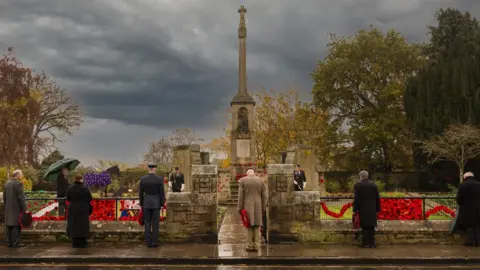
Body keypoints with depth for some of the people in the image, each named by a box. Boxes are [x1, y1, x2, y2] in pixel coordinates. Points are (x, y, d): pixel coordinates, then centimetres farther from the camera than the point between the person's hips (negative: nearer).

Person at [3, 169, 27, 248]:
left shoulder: (7, 183, 11)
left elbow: (4, 197, 15)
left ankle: (9, 242, 11)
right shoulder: (18, 183, -13)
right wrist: (25, 209, -14)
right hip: (17, 208, -8)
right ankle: (16, 243, -6)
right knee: (16, 225, -5)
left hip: (8, 208, 8)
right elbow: (21, 197, -16)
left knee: (9, 225, 9)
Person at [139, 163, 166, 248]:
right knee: (155, 224, 4)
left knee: (147, 224, 7)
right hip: (156, 204, -2)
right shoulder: (159, 179, -10)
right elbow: (162, 193, -8)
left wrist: (141, 204, 10)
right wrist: (162, 204, 2)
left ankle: (148, 242, 7)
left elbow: (140, 193, 0)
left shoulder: (142, 179, -5)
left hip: (146, 203, 2)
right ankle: (154, 242, 4)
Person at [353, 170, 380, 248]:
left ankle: (366, 243, -2)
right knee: (371, 226, 9)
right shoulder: (373, 185, 6)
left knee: (365, 226, 0)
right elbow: (377, 198, 6)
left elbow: (356, 198, -9)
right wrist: (377, 209, 12)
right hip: (372, 209, 3)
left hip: (362, 209, -3)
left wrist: (355, 210, -6)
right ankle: (371, 243, 9)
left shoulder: (357, 185, -4)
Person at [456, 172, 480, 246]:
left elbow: (459, 197, -8)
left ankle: (471, 240, -4)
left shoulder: (463, 185, -8)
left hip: (467, 208, -4)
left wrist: (460, 203, 9)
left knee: (469, 225, 2)